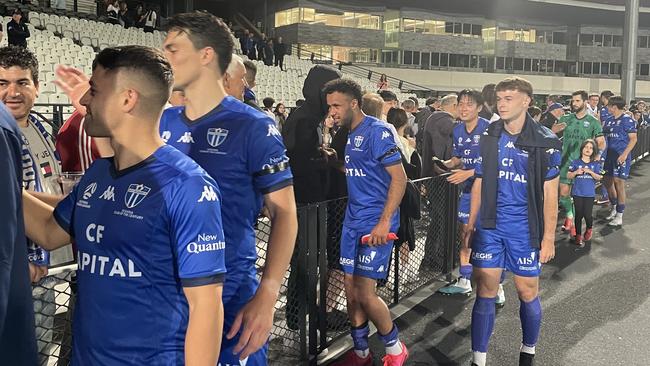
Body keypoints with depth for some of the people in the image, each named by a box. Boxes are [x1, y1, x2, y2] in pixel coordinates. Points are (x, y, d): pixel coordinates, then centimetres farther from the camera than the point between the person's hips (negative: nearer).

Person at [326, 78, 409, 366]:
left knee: (364, 293, -7)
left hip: (376, 223, -8)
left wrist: (384, 221, -22)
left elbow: (399, 177, -18)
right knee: (351, 290, 10)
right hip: (353, 221, 8)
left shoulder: (377, 131, -14)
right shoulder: (349, 134, 11)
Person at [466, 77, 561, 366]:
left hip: (525, 228, -2)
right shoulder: (488, 136, 3)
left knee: (527, 293, 8)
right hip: (490, 225, 2)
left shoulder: (544, 141, -6)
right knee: (485, 291, 3)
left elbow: (550, 193, -4)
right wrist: (470, 225, 8)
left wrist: (548, 237, -6)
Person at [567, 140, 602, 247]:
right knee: (579, 214, 3)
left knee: (587, 214, -5)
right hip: (577, 193, 0)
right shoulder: (576, 162, 0)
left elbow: (599, 177, -4)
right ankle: (578, 236, 13)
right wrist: (576, 172, -17)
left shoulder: (596, 163, 2)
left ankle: (589, 229, 28)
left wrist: (590, 172, -19)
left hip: (589, 193, 0)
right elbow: (569, 175, 1)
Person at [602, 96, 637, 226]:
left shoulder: (628, 120, -8)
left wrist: (625, 154, -19)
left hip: (621, 156, -7)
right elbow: (603, 136, 20)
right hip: (609, 155, 7)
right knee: (608, 182, 12)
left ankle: (619, 217, 2)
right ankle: (614, 209, 31)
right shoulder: (609, 120, 12)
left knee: (619, 183, -6)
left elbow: (633, 139, -11)